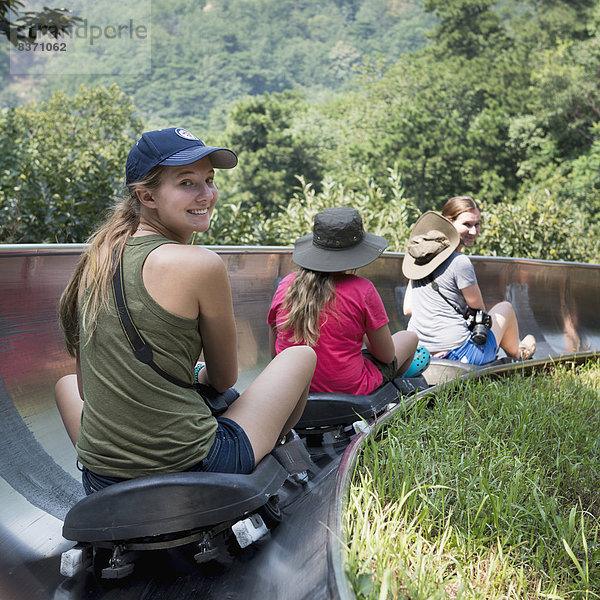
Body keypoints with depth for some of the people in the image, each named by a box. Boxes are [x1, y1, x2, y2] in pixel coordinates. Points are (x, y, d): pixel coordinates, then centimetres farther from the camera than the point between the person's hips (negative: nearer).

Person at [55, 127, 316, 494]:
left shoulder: (97, 257, 2)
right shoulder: (201, 265, -16)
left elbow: (87, 385, 11)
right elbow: (224, 379, -1)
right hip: (193, 473, -5)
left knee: (66, 382, 38)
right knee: (302, 354, 14)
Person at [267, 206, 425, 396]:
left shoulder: (286, 285, -8)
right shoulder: (362, 290, -20)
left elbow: (274, 353, 1)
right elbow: (386, 356, -8)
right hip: (348, 391, -5)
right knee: (409, 337, 22)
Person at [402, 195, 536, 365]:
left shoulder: (422, 255, 3)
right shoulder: (460, 263, -19)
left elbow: (407, 309, 7)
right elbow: (479, 310, -4)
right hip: (457, 355, -7)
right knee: (505, 307, 20)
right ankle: (517, 352, 49)